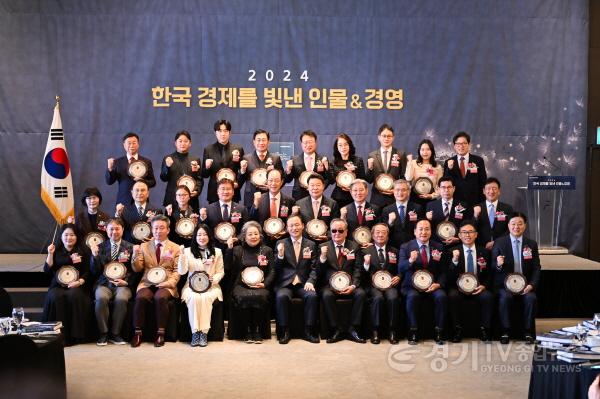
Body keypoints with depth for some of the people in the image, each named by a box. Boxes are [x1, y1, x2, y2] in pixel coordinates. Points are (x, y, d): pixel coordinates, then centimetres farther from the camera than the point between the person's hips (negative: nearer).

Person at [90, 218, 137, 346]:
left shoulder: (130, 247, 9)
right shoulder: (100, 247, 12)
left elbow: (136, 271, 8)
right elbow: (95, 272, 7)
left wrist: (126, 282, -9)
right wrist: (95, 256, -10)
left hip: (123, 284, -1)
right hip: (104, 283, 1)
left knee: (121, 299, -33)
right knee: (101, 298, -32)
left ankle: (115, 334, -15)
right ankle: (103, 334, -16)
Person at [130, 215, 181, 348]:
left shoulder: (175, 248, 10)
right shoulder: (144, 246, 15)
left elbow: (177, 271, 4)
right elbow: (137, 269, 8)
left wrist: (168, 283, -14)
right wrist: (136, 256, -11)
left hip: (166, 285, -1)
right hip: (147, 283, 2)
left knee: (160, 297, -34)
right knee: (140, 298, -30)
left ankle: (160, 333, -21)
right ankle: (138, 333, -19)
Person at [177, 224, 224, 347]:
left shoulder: (217, 252, 10)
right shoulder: (188, 251, 7)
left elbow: (220, 272, 11)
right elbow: (182, 271, -2)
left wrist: (214, 279, -10)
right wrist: (182, 255, -15)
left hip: (211, 286, 0)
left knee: (206, 298, -33)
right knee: (194, 298, -33)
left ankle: (204, 332, -29)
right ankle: (195, 332, -28)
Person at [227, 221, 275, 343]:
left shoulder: (267, 250, 15)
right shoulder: (237, 250, 14)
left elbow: (272, 271, 9)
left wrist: (264, 284, -8)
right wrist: (229, 249, -9)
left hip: (260, 286, 0)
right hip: (241, 286, 0)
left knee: (259, 296, -34)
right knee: (244, 297, -33)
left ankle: (257, 331, -19)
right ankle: (247, 331, -17)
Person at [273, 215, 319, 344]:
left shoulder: (311, 245, 13)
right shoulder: (280, 244, 10)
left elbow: (314, 268, 7)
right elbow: (276, 269, 5)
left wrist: (310, 281, -12)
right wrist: (280, 255, -15)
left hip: (303, 284, 1)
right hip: (285, 284, -1)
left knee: (312, 296, -29)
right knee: (281, 297, -31)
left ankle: (309, 331, -15)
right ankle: (284, 331, -17)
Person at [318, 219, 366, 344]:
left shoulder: (354, 247, 10)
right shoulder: (323, 247, 8)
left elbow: (358, 269, 2)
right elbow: (319, 272, 3)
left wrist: (353, 285, -15)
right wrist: (322, 257, -17)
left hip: (349, 285, 1)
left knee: (360, 293, -29)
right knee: (326, 295, -32)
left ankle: (353, 330, -19)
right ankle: (336, 330, -20)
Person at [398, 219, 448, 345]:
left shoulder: (438, 247, 10)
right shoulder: (406, 247, 4)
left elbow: (443, 271, 9)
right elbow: (400, 268, -8)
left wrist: (438, 284, -11)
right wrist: (410, 260, -29)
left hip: (433, 286, 2)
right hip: (412, 286, -2)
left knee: (441, 296, -28)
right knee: (412, 296, -33)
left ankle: (439, 332, -16)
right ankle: (413, 332, -21)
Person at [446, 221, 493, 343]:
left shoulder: (484, 252, 9)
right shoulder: (452, 252, 3)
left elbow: (489, 274, 12)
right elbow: (449, 277, -7)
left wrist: (484, 286, -9)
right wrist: (454, 260, -24)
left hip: (478, 288, 1)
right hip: (459, 287, -1)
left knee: (488, 296, -30)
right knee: (453, 295, -33)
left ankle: (484, 330, -14)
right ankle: (457, 330, -19)